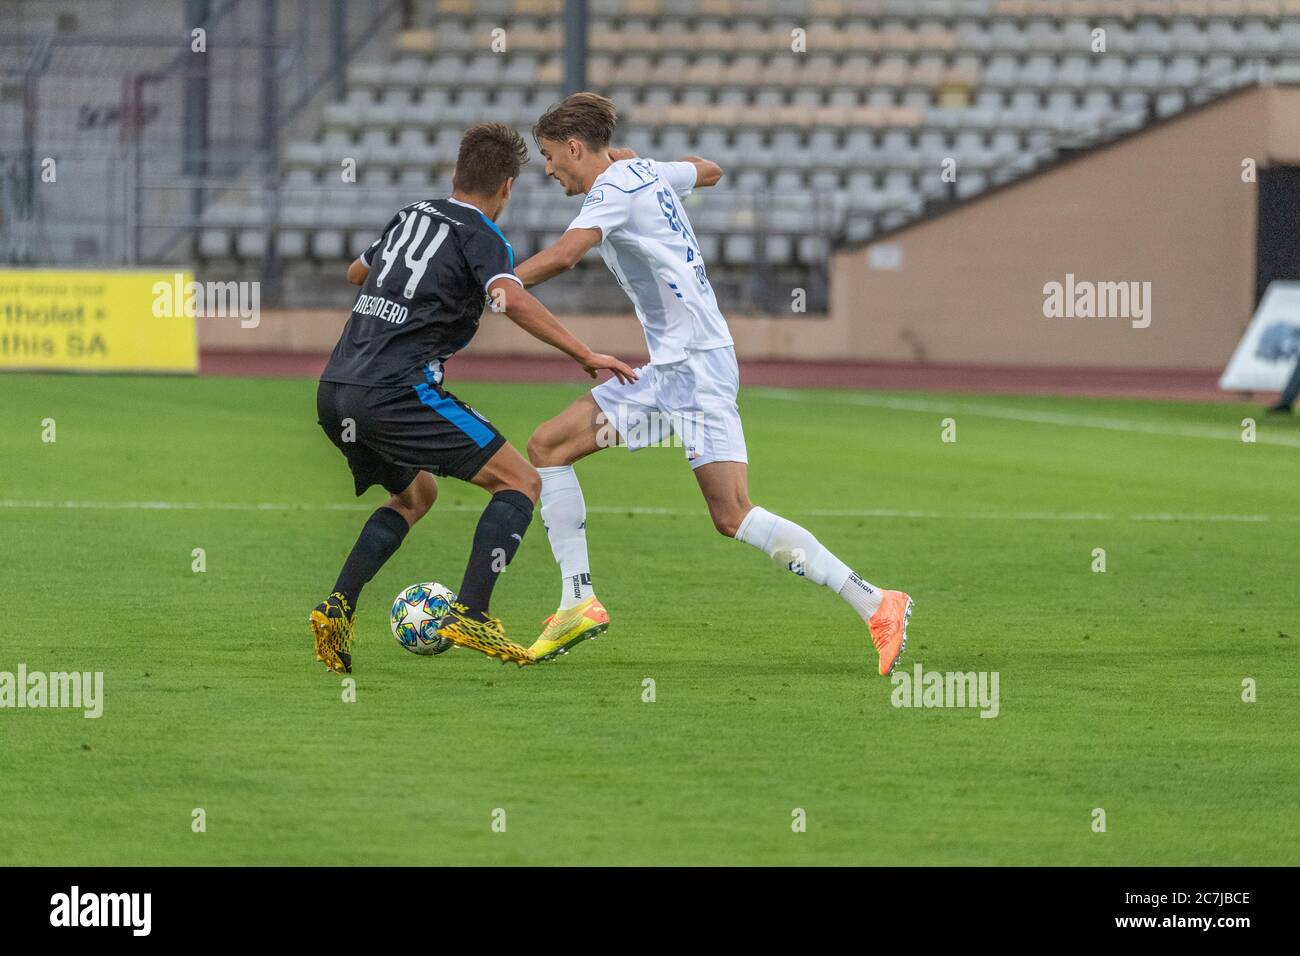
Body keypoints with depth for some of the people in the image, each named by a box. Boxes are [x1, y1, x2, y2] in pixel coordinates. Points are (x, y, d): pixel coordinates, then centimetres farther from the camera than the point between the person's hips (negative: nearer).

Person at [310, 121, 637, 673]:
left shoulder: (412, 215, 22)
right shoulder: (482, 238, 0)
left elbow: (356, 272, 40)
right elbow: (512, 299, -20)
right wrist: (584, 355, -18)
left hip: (333, 391, 8)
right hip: (397, 393, -8)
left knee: (415, 495, 29)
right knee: (520, 482, 1)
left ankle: (338, 608, 11)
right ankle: (470, 616, -15)